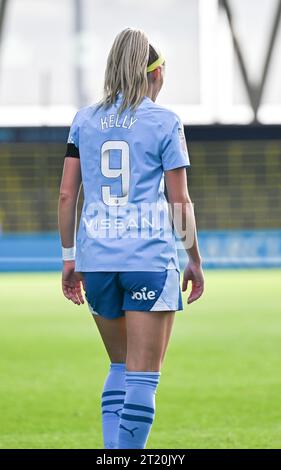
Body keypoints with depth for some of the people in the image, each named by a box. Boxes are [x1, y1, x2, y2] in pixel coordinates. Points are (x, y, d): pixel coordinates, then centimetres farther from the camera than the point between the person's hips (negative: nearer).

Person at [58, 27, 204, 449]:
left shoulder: (85, 120, 8)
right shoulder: (164, 122, -2)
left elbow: (67, 195, 7)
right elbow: (180, 201, -2)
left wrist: (69, 257, 14)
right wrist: (194, 259, 8)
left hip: (95, 257, 4)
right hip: (151, 257, -4)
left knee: (121, 367, 19)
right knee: (144, 376, -1)